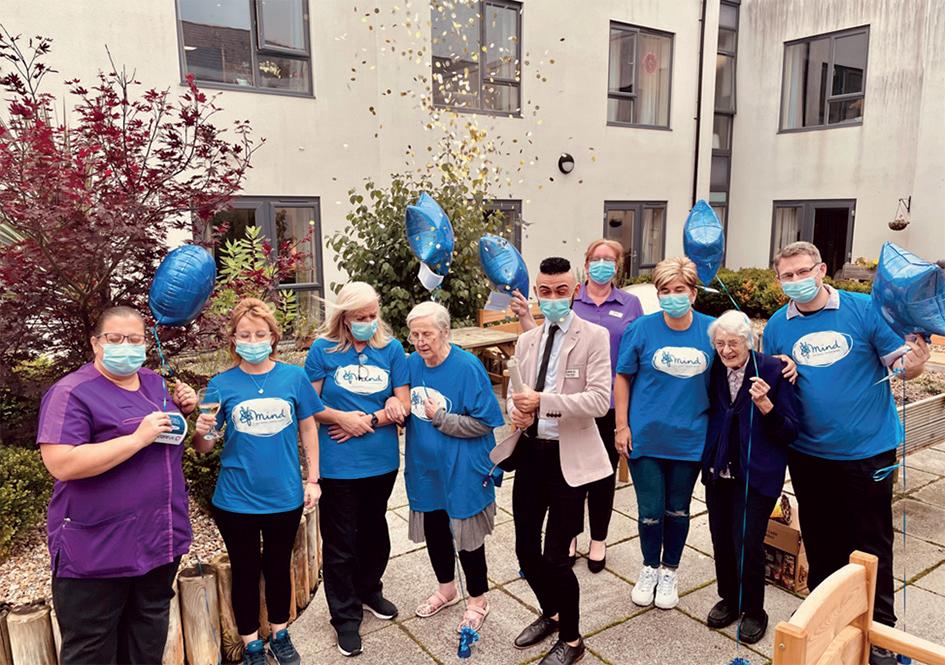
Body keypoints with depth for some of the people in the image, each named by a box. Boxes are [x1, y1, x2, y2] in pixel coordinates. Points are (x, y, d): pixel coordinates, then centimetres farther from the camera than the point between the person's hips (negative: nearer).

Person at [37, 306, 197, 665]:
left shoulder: (155, 383, 8)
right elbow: (62, 464, -25)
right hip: (97, 549, -7)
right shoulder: (72, 392, -14)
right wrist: (138, 438, -27)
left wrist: (185, 410, 1)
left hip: (160, 539, 7)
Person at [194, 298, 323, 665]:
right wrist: (201, 431, -28)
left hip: (285, 496, 1)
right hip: (236, 500, -1)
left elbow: (308, 429, 3)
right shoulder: (222, 384, -7)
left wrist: (312, 479, 3)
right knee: (245, 572, 15)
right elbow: (203, 448, -5)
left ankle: (280, 635, 42)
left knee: (278, 567, 20)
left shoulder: (294, 377, -6)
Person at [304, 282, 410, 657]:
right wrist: (343, 418, -19)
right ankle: (345, 617, 24)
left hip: (382, 460, 3)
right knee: (340, 542, 7)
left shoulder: (391, 349, -2)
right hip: (339, 464, -3)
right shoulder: (323, 349, -7)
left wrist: (365, 422, -15)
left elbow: (403, 405, -4)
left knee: (374, 529, 21)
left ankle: (370, 591, 44)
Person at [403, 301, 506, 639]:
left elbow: (484, 423, -19)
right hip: (425, 467, 6)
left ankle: (478, 600, 32)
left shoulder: (468, 367, -19)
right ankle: (446, 589, 44)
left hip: (461, 471, -5)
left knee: (465, 536, 9)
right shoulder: (412, 363, -2)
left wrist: (441, 418, -21)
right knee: (434, 530, 20)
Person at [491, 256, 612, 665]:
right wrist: (517, 412, -9)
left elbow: (599, 400, -18)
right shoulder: (526, 341, 10)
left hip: (568, 457, -6)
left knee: (555, 556, 0)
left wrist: (543, 401, -25)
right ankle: (550, 614, 42)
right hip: (530, 452, 6)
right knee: (526, 549, 14)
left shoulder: (593, 337, -8)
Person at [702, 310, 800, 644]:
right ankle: (729, 600, 33)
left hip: (756, 473, -4)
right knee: (721, 539, 11)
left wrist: (765, 405, -26)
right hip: (718, 471, 4)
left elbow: (790, 431, -11)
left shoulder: (773, 370, -10)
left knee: (747, 543, -3)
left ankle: (753, 611, 20)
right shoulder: (714, 371, 1)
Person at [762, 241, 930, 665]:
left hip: (867, 451, -3)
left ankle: (879, 631, 25)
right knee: (820, 541, 18)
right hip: (808, 453, 3)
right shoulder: (777, 326, 0)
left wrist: (914, 364, -30)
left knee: (872, 545, 8)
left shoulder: (864, 310, -10)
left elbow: (902, 362, -7)